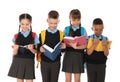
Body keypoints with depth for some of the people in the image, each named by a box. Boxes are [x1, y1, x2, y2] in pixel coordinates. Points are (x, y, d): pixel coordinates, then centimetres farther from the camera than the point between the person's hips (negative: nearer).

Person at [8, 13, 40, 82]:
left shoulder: (34, 36, 0)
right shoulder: (16, 36, 3)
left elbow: (36, 51, 1)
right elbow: (15, 53, 5)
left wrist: (31, 49, -20)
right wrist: (15, 49, -17)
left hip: (29, 62, -1)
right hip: (18, 62, 2)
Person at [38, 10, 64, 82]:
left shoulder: (61, 34, -1)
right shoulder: (42, 34, -3)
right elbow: (38, 47, 1)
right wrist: (40, 48, -21)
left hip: (56, 62, 0)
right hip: (45, 62, 0)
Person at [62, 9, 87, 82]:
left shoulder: (83, 30, 0)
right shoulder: (66, 29, 3)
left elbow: (85, 45, -7)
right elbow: (63, 43, 0)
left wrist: (76, 47, -24)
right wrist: (71, 44, -21)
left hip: (79, 56, 0)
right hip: (68, 55, 1)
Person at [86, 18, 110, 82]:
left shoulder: (105, 39, -3)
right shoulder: (89, 38, -6)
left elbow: (106, 54, -7)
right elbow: (88, 53, -13)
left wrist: (104, 46, -25)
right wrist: (94, 44, -25)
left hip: (101, 65, 1)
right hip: (91, 64, -1)